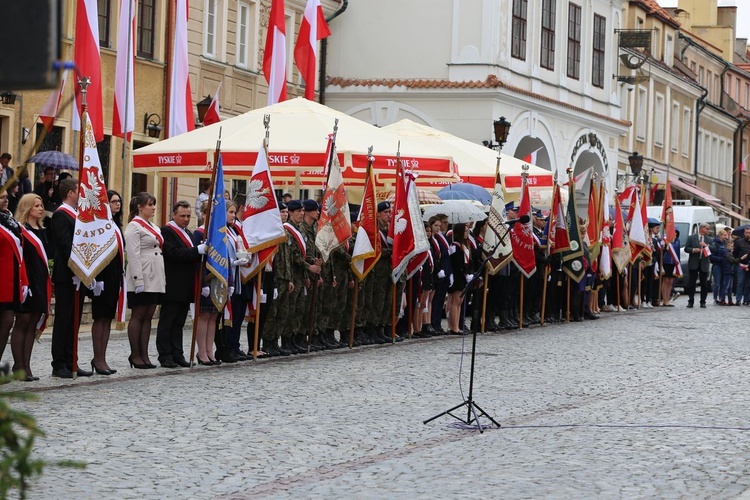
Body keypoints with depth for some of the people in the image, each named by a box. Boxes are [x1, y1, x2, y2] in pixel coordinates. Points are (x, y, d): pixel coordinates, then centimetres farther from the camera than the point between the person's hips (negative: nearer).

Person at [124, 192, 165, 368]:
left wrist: (163, 278, 16)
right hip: (142, 279, -8)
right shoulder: (134, 227, -8)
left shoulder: (153, 227, 19)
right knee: (138, 316, -3)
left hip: (155, 279, 8)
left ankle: (144, 355, 9)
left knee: (148, 316, 7)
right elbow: (133, 255, -15)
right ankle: (135, 355, 1)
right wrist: (138, 280, -21)